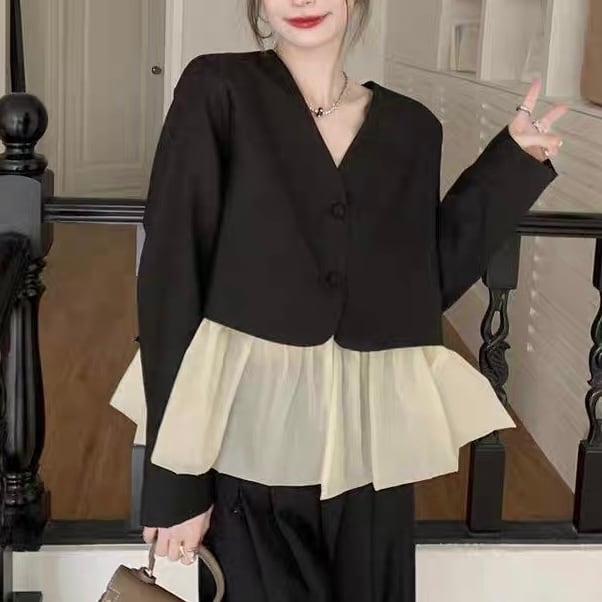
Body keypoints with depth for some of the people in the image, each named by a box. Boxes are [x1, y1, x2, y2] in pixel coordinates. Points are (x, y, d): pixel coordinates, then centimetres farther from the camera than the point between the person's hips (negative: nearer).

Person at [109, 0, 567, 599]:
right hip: (249, 434, -3)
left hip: (369, 437, 4)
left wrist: (515, 160, 4)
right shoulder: (216, 90, -6)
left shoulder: (410, 126, 5)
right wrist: (176, 479, -13)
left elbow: (427, 280, 7)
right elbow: (171, 277, -10)